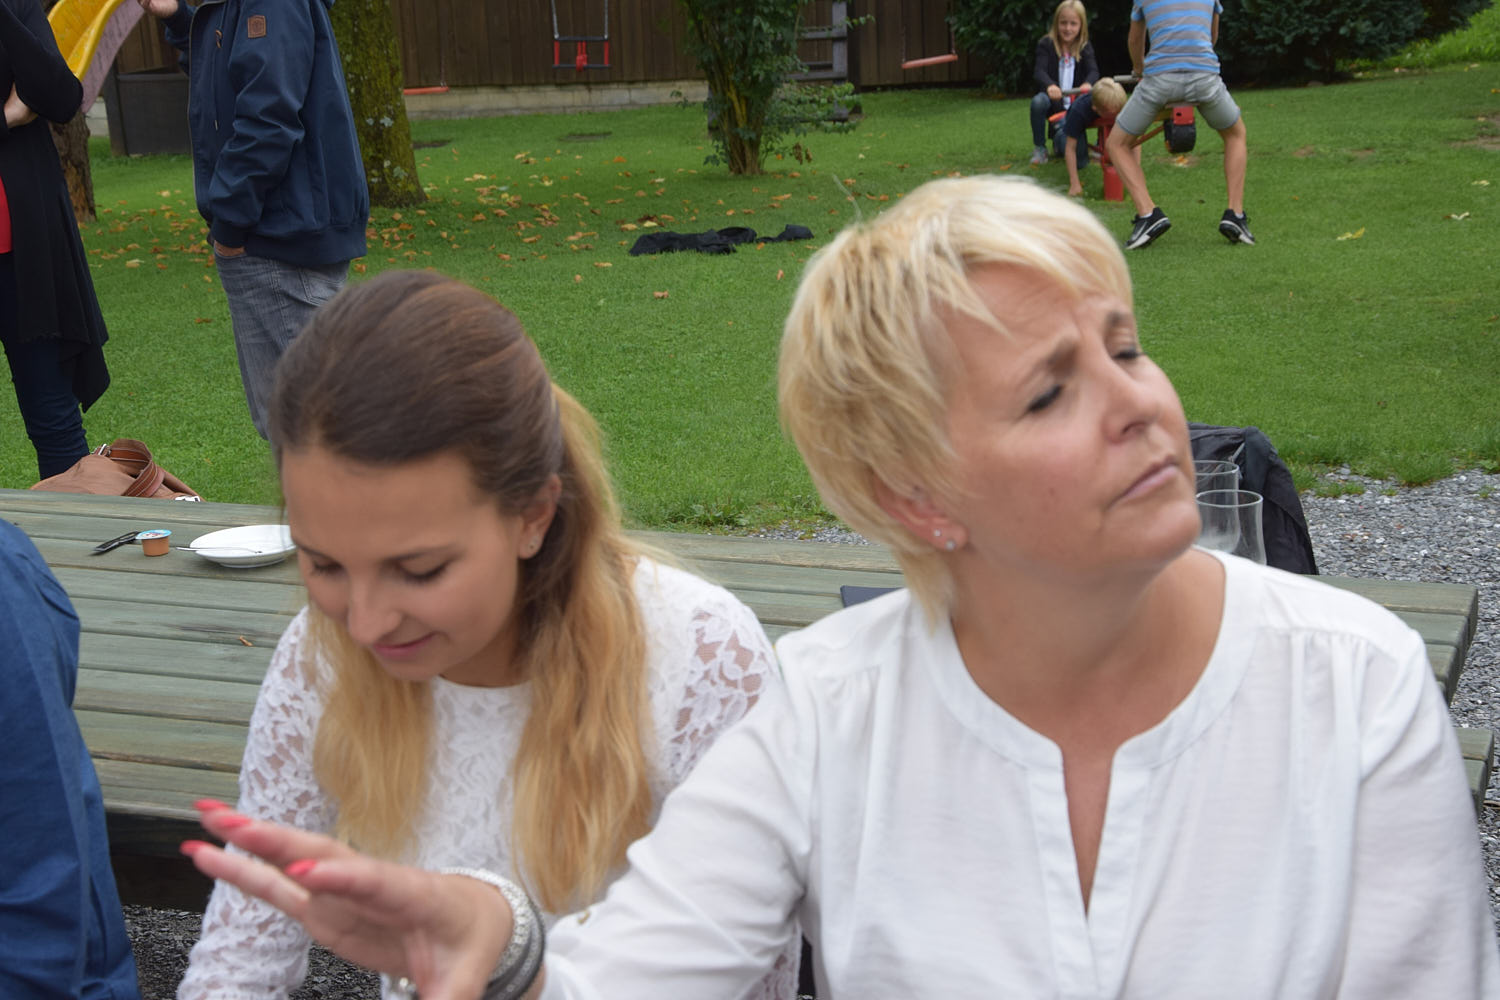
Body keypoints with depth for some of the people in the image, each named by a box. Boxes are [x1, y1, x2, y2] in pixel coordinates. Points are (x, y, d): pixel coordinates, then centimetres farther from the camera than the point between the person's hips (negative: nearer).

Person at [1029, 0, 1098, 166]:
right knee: (1038, 102, -37)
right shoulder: (1046, 44, -5)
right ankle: (1039, 148, -16)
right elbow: (1040, 71, -21)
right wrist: (1049, 85, -46)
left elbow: (1093, 71, -15)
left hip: (1075, 101, 2)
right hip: (1054, 99, -2)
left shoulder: (1085, 47, 1)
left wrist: (1088, 84, -42)